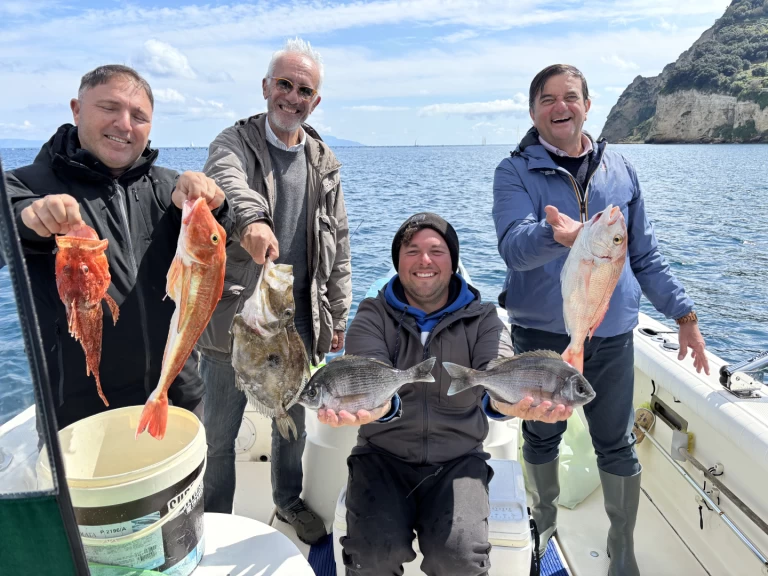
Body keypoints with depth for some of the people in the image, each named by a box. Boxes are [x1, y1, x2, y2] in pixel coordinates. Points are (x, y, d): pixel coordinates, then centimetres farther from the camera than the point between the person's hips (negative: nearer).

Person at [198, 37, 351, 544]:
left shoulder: (324, 162, 8)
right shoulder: (235, 142, -4)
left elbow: (338, 244, 10)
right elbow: (227, 180, -30)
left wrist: (338, 315, 7)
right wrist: (251, 219, -53)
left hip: (299, 317, 4)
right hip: (234, 313, -3)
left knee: (293, 422, 19)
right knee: (219, 433, 9)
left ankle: (289, 501, 43)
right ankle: (216, 520, 32)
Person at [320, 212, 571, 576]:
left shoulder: (482, 319, 1)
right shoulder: (373, 316, -1)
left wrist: (514, 400, -44)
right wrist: (375, 404, -45)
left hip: (457, 458, 1)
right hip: (384, 454, 0)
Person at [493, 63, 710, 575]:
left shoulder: (619, 169, 7)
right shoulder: (516, 172, -4)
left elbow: (645, 254, 13)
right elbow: (513, 245, -23)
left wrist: (683, 312, 9)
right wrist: (554, 234, -43)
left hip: (612, 332, 2)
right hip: (542, 332, -2)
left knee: (617, 446, 10)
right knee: (542, 437, 14)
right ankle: (546, 529, 39)